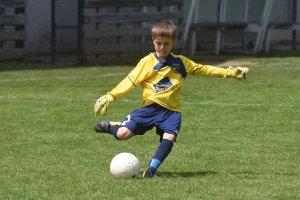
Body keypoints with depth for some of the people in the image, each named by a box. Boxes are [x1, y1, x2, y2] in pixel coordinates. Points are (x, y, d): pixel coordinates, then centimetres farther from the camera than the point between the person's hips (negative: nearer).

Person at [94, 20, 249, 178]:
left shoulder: (181, 63, 9)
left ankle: (151, 170, -16)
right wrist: (110, 97, -11)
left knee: (169, 137, -23)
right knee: (123, 134, -14)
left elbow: (202, 69, 16)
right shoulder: (147, 62, 0)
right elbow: (130, 81, -3)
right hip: (150, 107, -2)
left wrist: (229, 72, 14)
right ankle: (111, 126, 20)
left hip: (171, 110, 2)